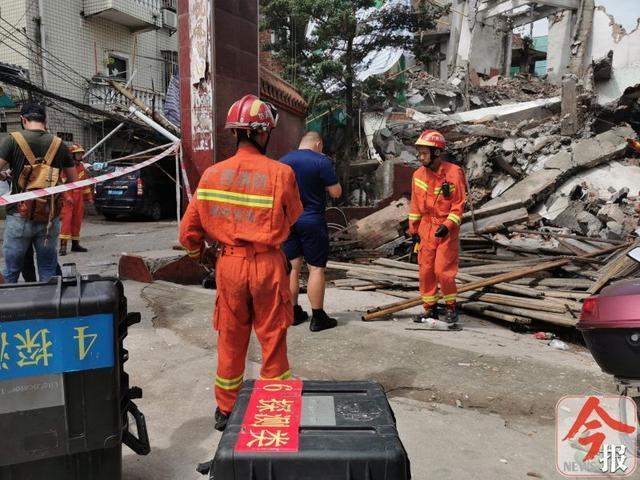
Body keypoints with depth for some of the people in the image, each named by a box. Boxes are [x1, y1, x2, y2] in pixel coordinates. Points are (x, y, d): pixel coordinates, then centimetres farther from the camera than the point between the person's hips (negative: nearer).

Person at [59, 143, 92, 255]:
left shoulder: (81, 166, 16)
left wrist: (89, 196, 21)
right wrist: (66, 196, -21)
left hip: (79, 197, 7)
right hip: (68, 197, -7)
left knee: (77, 221, 10)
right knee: (66, 220, -13)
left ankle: (75, 244, 19)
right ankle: (63, 246, -14)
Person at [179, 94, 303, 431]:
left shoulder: (212, 174, -3)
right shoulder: (281, 173, -12)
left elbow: (189, 229, 2)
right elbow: (293, 218, 3)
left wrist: (197, 251, 21)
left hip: (229, 264, 3)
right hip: (268, 264, -3)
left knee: (230, 340, 17)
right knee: (272, 340, 12)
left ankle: (226, 410, 33)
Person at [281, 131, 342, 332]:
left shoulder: (283, 160, 7)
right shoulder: (321, 161, -9)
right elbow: (336, 192, -7)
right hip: (312, 221, -5)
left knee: (292, 267, 11)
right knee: (316, 268, 2)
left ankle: (294, 313, 20)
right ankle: (318, 318, 7)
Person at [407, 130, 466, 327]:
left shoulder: (454, 172, -10)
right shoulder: (418, 175, 5)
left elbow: (459, 204, -8)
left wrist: (448, 225, -17)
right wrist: (414, 229, 9)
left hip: (447, 229, -5)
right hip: (426, 227, 5)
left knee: (443, 270, -6)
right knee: (426, 270, 6)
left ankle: (450, 307, 15)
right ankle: (430, 309, 19)